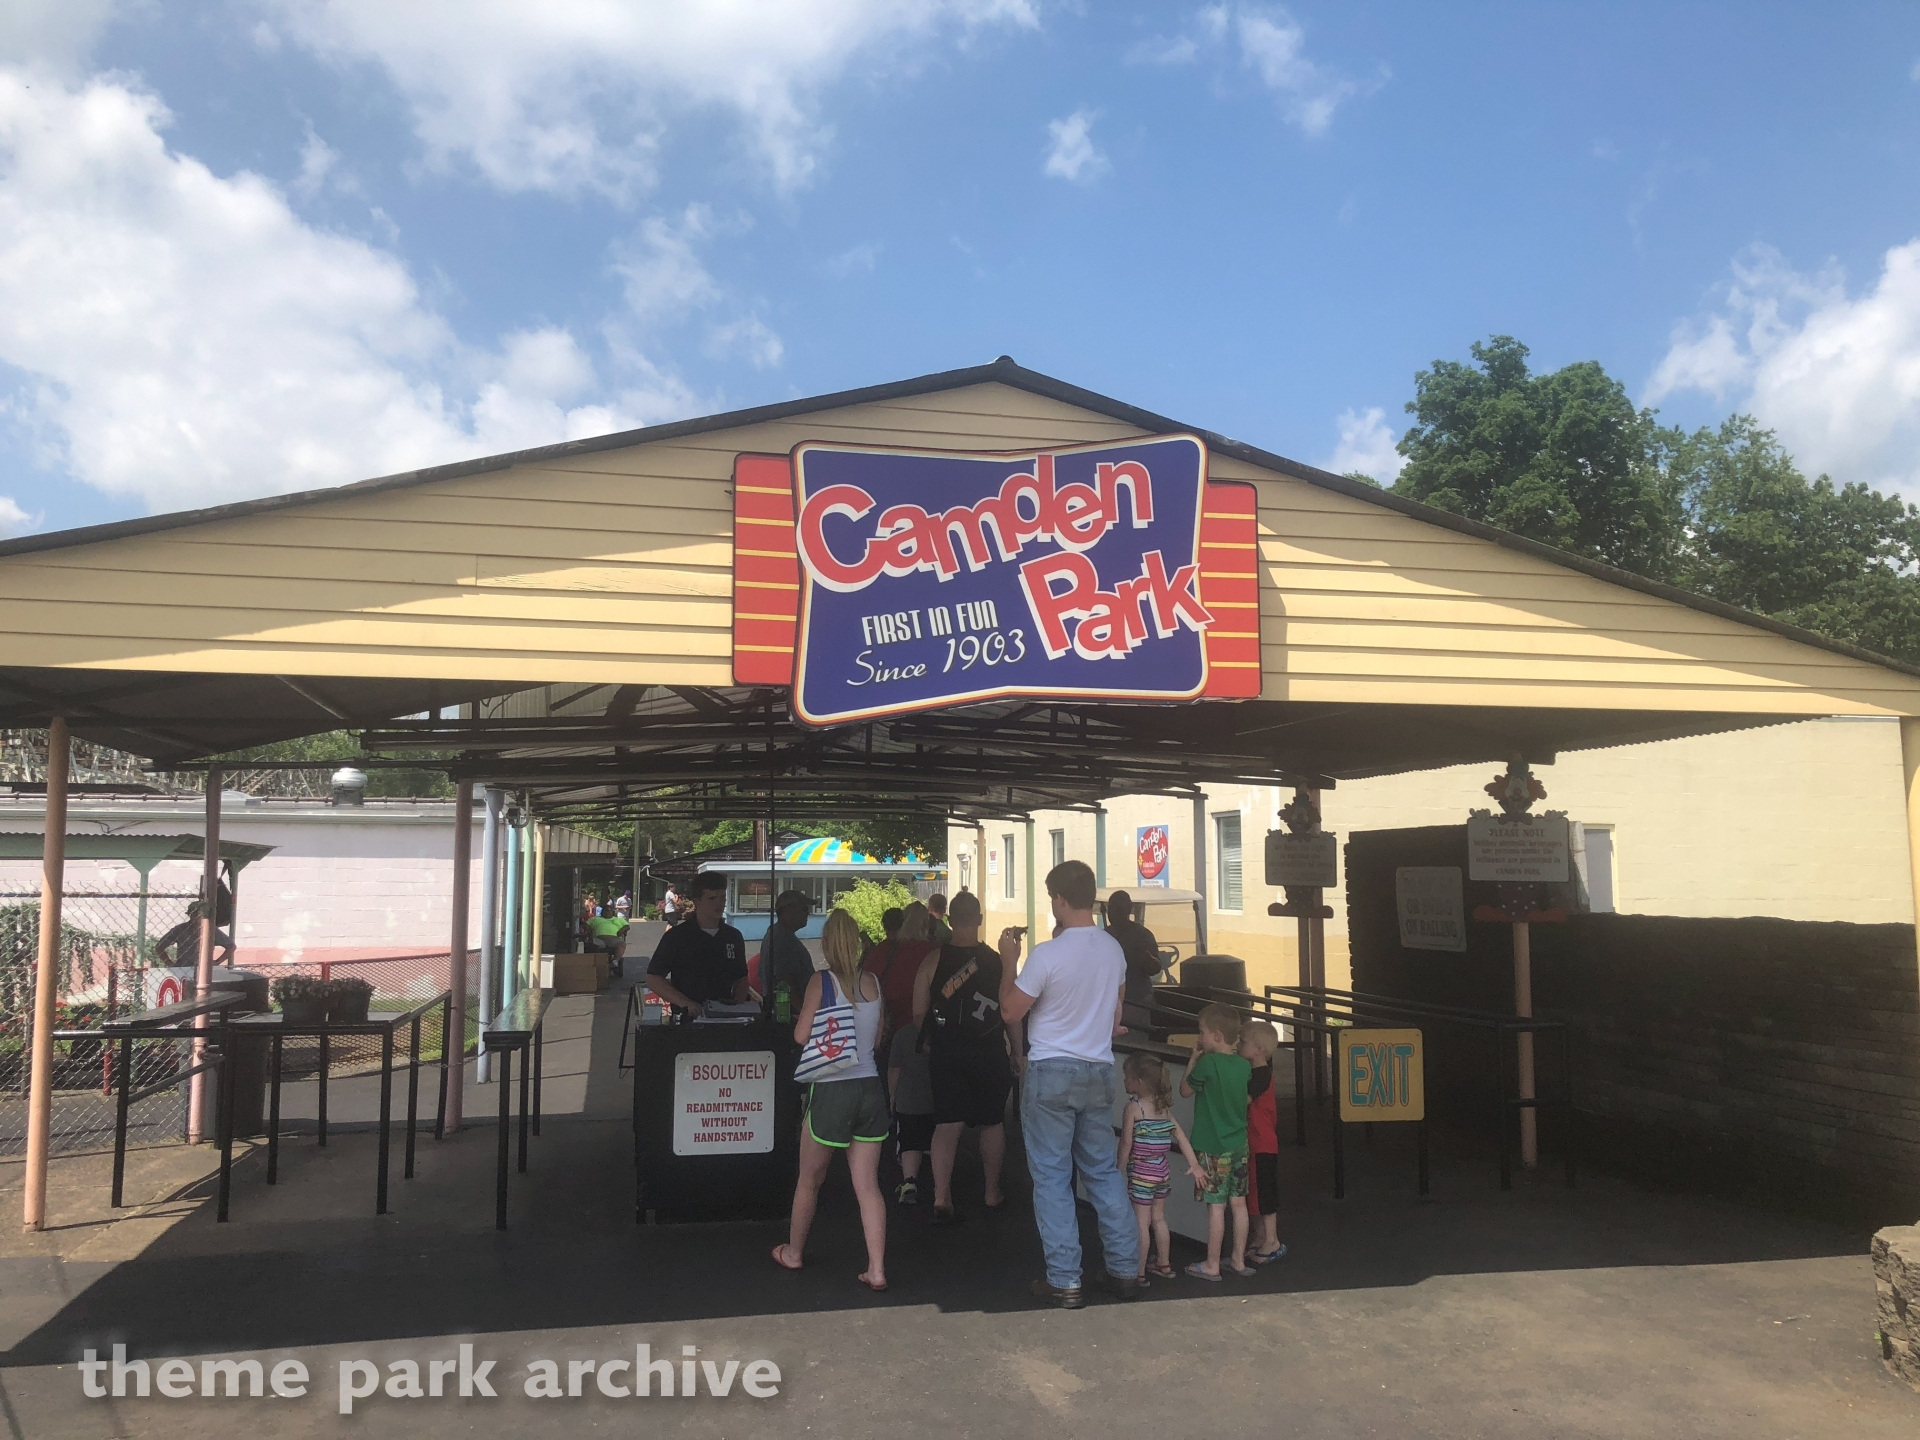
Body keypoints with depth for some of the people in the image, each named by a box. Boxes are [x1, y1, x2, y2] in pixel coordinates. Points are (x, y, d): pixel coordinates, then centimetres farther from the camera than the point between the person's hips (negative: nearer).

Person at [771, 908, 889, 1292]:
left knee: (809, 1180, 15)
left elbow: (801, 1035, -9)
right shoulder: (873, 983, 4)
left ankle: (793, 1253, 32)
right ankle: (876, 1270, 3)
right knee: (868, 1185, 6)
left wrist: (806, 1010, 8)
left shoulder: (821, 982, -10)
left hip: (831, 1090, -4)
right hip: (870, 1088, 4)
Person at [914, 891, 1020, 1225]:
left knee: (947, 1123, 3)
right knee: (993, 1122, 15)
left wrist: (929, 1044, 14)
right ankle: (992, 1193, 27)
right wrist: (1017, 1052, 12)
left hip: (946, 1056, 0)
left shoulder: (933, 960, -6)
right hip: (990, 1056, 0)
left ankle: (941, 1198, -8)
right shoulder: (999, 962, -6)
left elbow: (919, 1013, -3)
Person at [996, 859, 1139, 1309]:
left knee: (1052, 1177, 4)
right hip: (1099, 1073, 6)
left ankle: (1064, 1281, 6)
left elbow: (1011, 1011, -8)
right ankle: (1125, 1270, 19)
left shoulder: (1047, 954, -19)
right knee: (1104, 1171, 16)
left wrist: (1008, 960, 1)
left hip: (1051, 1073, -6)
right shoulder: (1114, 950, 1)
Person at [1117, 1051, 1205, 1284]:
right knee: (1158, 1218, 19)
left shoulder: (1133, 1108, -14)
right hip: (1163, 1172, 7)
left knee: (1142, 1222, -2)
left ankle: (1139, 1273, 3)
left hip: (1141, 1173, -7)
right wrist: (1194, 1163, 7)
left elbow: (1126, 1144, -14)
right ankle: (1165, 1266, 29)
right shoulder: (1164, 1107, 6)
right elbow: (1181, 1136, 5)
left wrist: (1119, 1170, -4)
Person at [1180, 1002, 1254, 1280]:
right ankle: (1239, 1261, 21)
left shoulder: (1207, 1063, -17)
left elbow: (1185, 1090, -4)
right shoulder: (1244, 1065, 2)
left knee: (1216, 1206, 0)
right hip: (1239, 1144, 6)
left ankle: (1211, 1266, 8)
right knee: (1238, 1203, 12)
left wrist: (1193, 1058, 4)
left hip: (1214, 1148, -6)